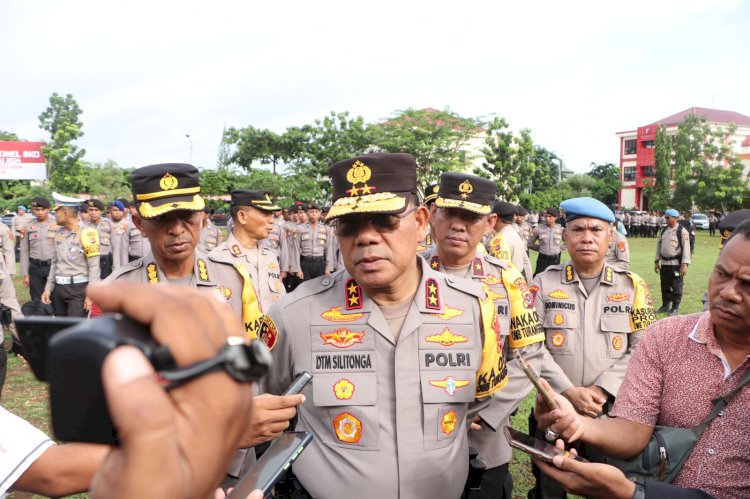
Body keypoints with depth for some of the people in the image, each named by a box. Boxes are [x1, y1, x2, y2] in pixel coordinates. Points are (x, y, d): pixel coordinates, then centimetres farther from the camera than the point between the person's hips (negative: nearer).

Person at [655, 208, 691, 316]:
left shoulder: (682, 231, -8)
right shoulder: (663, 230, 11)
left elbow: (686, 248, -12)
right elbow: (659, 246, 16)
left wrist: (684, 264, -17)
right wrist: (656, 261, 14)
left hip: (676, 263, -6)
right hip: (664, 263, 6)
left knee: (676, 286, 0)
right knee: (665, 285, 13)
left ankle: (675, 307, 10)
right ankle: (665, 305, 26)